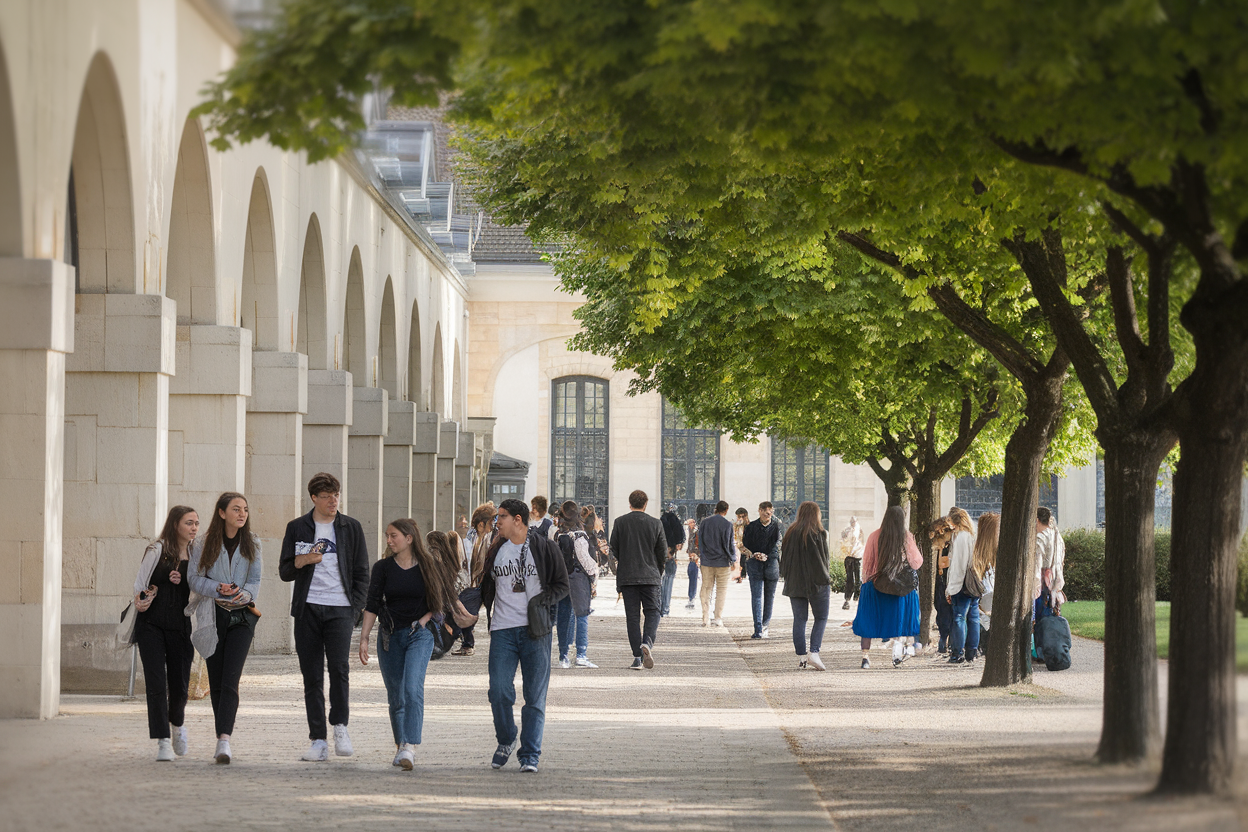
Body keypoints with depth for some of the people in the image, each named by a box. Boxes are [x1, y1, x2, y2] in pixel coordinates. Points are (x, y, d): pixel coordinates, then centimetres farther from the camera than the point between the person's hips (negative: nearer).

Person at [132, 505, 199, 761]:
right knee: (156, 683, -11)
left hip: (180, 625, 3)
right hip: (151, 624, -3)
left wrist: (183, 581, -9)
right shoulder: (158, 550, -1)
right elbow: (139, 583, 3)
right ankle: (163, 742, -8)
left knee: (179, 684, 5)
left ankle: (177, 724, 37)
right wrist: (140, 601, -16)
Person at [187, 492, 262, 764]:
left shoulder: (251, 545, 6)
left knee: (230, 680, -15)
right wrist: (218, 589, -17)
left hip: (241, 616, -1)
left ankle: (224, 740, -25)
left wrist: (245, 593, -15)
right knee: (216, 682, 6)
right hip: (213, 616, 1)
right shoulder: (204, 545, 2)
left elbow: (255, 580, 7)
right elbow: (194, 578, 0)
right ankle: (223, 738, 17)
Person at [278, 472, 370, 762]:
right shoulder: (297, 528, 9)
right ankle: (318, 740, 2)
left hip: (340, 609, -1)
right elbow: (284, 571, 9)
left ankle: (340, 725, -4)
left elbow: (362, 572, 11)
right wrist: (305, 560, -10)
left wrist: (356, 607, 0)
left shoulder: (351, 528, 10)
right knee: (312, 675, 0)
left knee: (339, 666, -19)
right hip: (307, 608, 1)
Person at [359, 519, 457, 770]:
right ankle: (400, 744, 22)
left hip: (419, 635, -3)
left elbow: (442, 600, 9)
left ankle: (409, 748, -27)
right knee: (395, 695, 6)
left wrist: (425, 619, -6)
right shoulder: (383, 568, 4)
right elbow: (372, 605, 1)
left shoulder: (428, 567, 0)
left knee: (413, 689, -19)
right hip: (389, 636, 3)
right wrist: (364, 638, -7)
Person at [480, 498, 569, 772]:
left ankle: (530, 755, 4)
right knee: (499, 692, -6)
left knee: (535, 696, -2)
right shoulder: (496, 549, 11)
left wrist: (541, 601, -13)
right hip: (503, 631, 2)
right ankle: (506, 741, 18)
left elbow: (561, 585, 5)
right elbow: (485, 587, 20)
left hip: (535, 630, -2)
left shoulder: (545, 547, 2)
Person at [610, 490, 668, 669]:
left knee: (632, 616, 4)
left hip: (627, 576, 0)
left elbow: (614, 549, 3)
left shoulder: (620, 523, -2)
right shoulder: (655, 524, -1)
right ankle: (647, 642, -19)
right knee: (653, 612, 8)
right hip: (650, 576, 0)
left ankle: (638, 657, 0)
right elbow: (663, 552, 3)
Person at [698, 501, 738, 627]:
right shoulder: (727, 524, -9)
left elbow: (699, 541, 8)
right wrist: (733, 560, 2)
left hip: (707, 561, 3)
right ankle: (718, 618, 2)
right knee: (721, 590, 5)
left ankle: (705, 619, 6)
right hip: (722, 562, -3)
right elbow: (730, 544, -8)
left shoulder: (705, 522, 3)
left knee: (706, 589, 8)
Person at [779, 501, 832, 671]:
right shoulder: (817, 533, -10)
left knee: (799, 619, 7)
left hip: (795, 583, 5)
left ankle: (801, 657, 4)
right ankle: (814, 653, -10)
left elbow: (785, 560, 10)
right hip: (815, 583, -5)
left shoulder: (791, 533, 6)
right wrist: (826, 581, -6)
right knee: (820, 618, 4)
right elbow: (820, 560, -13)